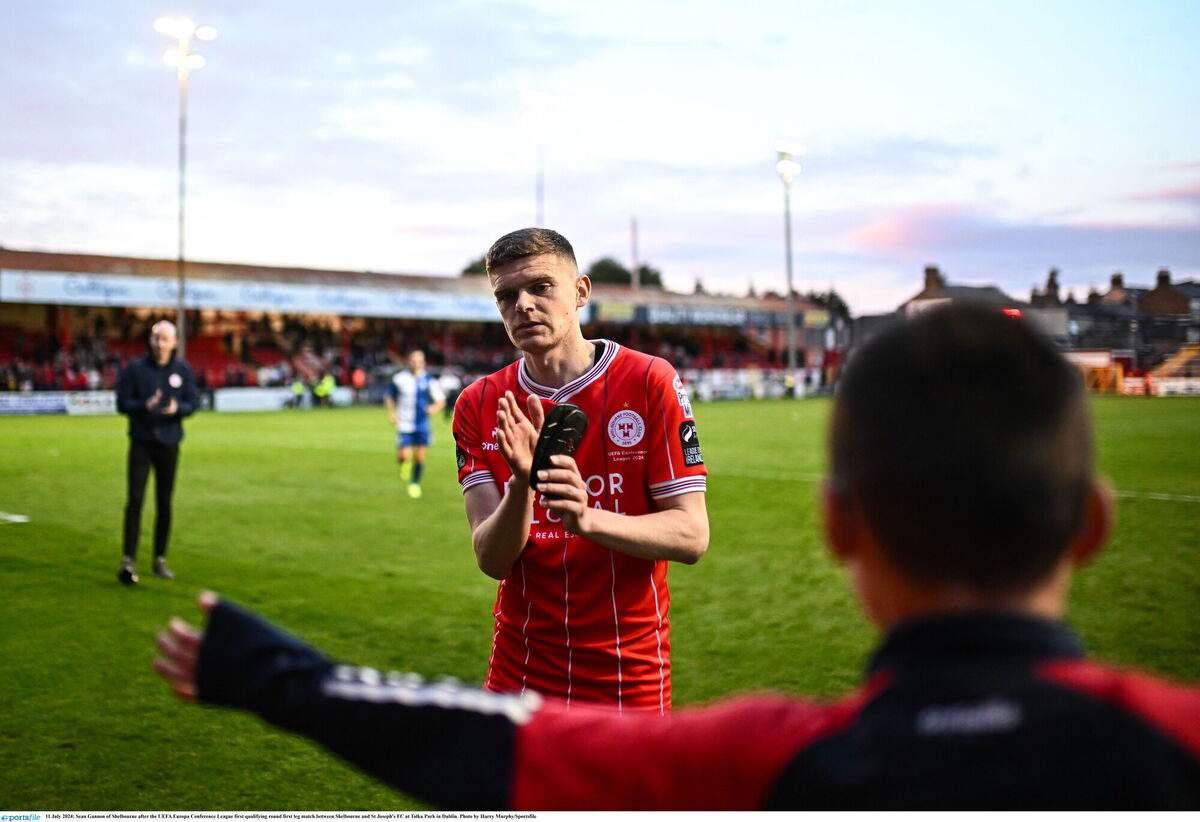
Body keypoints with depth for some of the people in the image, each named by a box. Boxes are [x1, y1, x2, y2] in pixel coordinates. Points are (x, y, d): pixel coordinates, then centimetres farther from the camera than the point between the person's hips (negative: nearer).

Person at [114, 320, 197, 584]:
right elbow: (122, 403, -3)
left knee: (164, 503, 8)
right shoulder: (135, 368, -3)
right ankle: (128, 560, -8)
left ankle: (160, 559, 18)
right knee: (135, 500, -10)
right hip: (141, 443, -2)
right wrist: (144, 406, -22)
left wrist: (177, 408, -18)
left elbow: (192, 404, 4)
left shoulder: (184, 370, 2)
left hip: (169, 444, 2)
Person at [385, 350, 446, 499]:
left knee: (420, 456, 3)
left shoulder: (429, 380, -2)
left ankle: (415, 483, 26)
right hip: (405, 424, -1)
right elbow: (389, 397, 12)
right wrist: (391, 413, -1)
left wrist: (435, 407, -17)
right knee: (405, 456, -12)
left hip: (423, 425, 1)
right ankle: (405, 463, 27)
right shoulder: (399, 378, -2)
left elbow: (441, 399, 3)